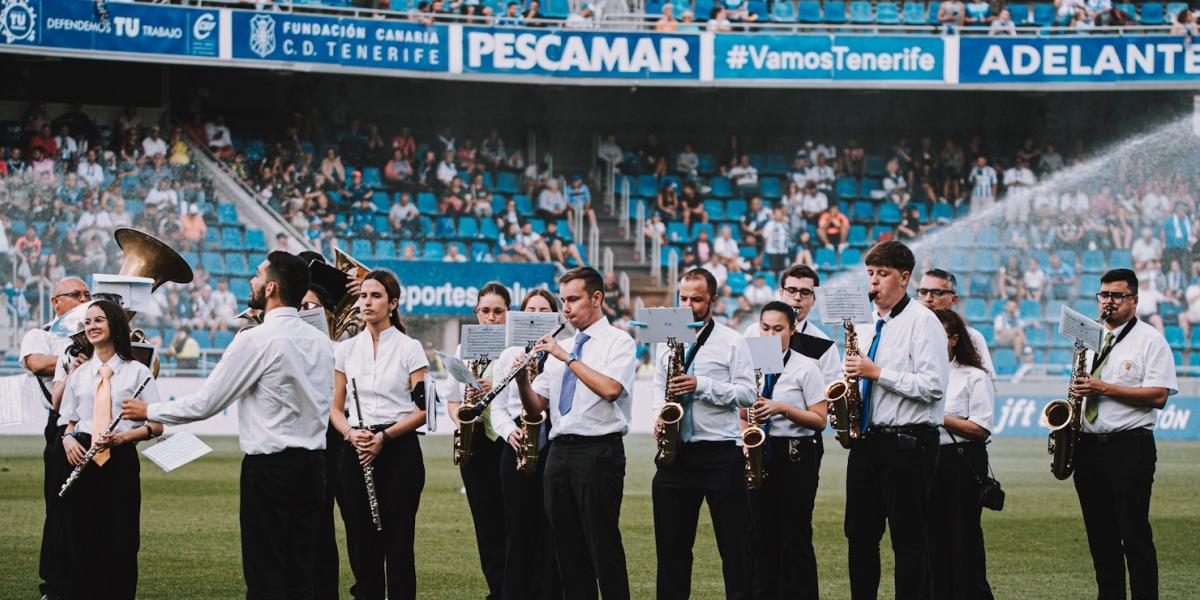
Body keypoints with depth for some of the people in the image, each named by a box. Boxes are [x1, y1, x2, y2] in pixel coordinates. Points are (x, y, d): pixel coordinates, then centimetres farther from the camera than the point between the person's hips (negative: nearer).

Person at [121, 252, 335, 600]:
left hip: (269, 466, -7)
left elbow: (204, 404, -10)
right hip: (312, 463, 7)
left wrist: (148, 412, 3)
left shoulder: (256, 341, -13)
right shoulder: (320, 340, 9)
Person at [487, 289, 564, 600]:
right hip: (516, 448, 2)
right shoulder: (508, 355, 13)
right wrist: (509, 431, -8)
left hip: (553, 446, -2)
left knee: (550, 530, -2)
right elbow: (497, 407, 11)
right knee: (519, 529, 3)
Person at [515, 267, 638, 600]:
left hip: (599, 450, -7)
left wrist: (567, 357, -16)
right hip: (559, 450, 7)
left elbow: (610, 389, -19)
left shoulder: (618, 342, -1)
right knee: (568, 547, 7)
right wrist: (522, 380, -4)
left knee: (603, 545, -7)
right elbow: (536, 407, 15)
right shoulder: (559, 347, 18)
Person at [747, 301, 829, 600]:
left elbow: (819, 420, -7)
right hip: (760, 454, 5)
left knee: (795, 536, -4)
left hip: (796, 455, -5)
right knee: (763, 533, 6)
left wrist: (782, 408, -18)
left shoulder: (806, 368, -4)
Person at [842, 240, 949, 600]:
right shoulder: (866, 327, 17)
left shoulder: (922, 321, -7)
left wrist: (876, 372, -18)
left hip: (908, 444, -8)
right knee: (860, 536, 9)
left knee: (908, 539, -4)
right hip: (867, 440, 8)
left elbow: (933, 386, -17)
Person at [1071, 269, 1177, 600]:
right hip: (1088, 445, 6)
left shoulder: (1150, 339, -3)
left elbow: (1158, 396, -13)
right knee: (1100, 535, 8)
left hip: (1129, 447, -6)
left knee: (1135, 534, -6)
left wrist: (1104, 388, -17)